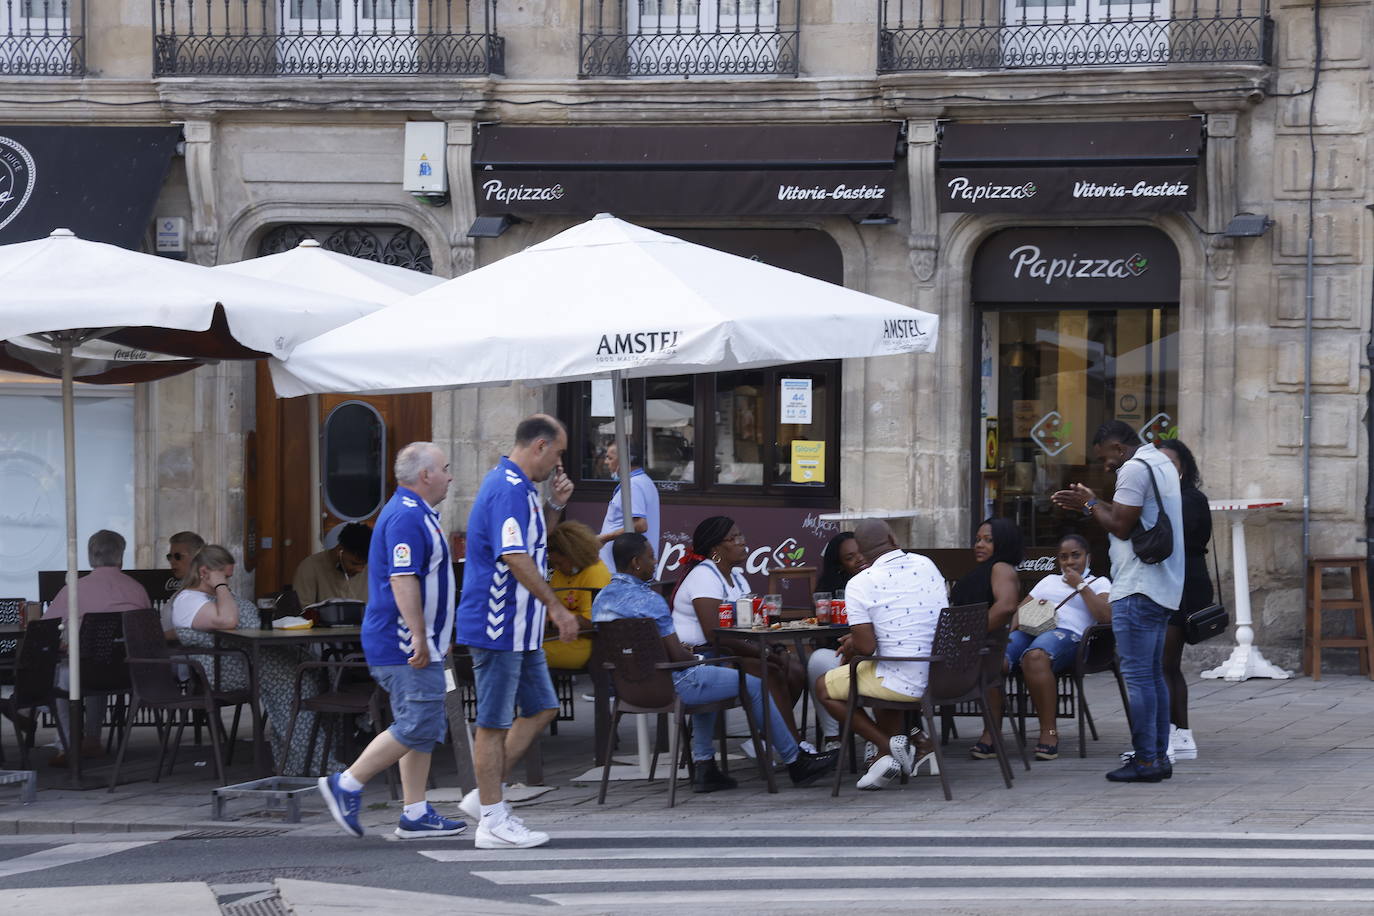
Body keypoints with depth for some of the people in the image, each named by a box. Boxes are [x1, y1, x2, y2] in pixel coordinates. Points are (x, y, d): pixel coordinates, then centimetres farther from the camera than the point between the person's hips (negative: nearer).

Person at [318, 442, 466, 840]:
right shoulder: (407, 517, -16)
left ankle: (415, 814, 11)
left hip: (418, 646, 11)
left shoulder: (416, 514, 19)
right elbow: (403, 580, -24)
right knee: (416, 727, -12)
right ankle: (346, 785, -5)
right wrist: (419, 637, -26)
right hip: (405, 646, -11)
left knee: (425, 728, 10)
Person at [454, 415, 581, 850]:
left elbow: (533, 543, 30)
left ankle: (485, 796, 17)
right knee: (495, 722, -4)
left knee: (541, 708, 14)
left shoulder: (518, 486, 15)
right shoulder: (508, 489, -18)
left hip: (519, 628, 11)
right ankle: (493, 822, 2)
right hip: (498, 626, -11)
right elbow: (515, 557, -26)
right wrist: (556, 607, -22)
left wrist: (554, 505, 14)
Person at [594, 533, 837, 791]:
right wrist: (696, 658, 2)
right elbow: (677, 656, -20)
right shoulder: (648, 600, -22)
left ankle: (703, 765, 25)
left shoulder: (601, 599, 5)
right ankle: (795, 762, 16)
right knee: (753, 685, 5)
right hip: (668, 685, -9)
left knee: (705, 677, 34)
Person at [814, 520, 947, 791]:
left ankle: (890, 745, 4)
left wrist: (850, 648, 8)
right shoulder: (926, 566, 6)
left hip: (905, 683, -6)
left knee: (824, 688, 16)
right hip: (941, 677, 6)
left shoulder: (859, 585, -13)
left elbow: (866, 646, -17)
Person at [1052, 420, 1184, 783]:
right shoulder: (1161, 463, 20)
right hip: (1162, 589, 11)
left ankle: (1145, 759, -8)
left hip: (1138, 590, -11)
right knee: (1153, 674, 13)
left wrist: (1090, 504, -2)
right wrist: (1093, 504, 16)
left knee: (1137, 676, -8)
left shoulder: (1134, 469, -12)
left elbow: (1121, 526, -16)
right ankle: (1159, 756, 15)